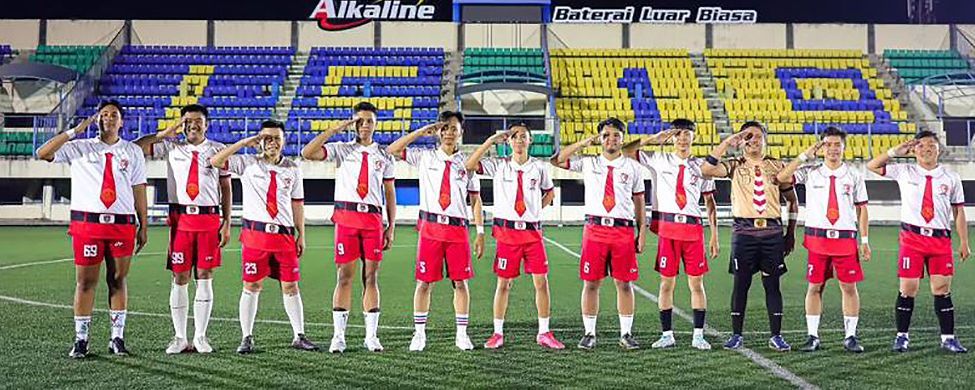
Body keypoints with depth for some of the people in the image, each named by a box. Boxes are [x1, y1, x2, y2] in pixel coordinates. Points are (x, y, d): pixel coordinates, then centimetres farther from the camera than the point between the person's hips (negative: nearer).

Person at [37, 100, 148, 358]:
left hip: (123, 224, 1)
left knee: (118, 280, 4)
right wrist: (74, 131, -6)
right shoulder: (79, 148, 9)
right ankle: (81, 339, 7)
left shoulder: (132, 152, 13)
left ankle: (117, 337, 11)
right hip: (87, 223, -1)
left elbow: (139, 190, 11)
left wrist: (143, 227, 7)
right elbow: (43, 153, -3)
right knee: (85, 282, 1)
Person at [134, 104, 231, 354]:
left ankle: (200, 336, 8)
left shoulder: (218, 151, 7)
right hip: (180, 218, 0)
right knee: (179, 279, 1)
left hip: (209, 218, 0)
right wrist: (165, 134, -2)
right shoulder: (171, 147, 8)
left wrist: (227, 223, 1)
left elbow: (226, 188, 7)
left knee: (205, 277, 1)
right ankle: (180, 337, 8)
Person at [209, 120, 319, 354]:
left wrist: (301, 235, 9)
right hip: (255, 233, -2)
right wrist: (244, 142, -11)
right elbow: (215, 161, -8)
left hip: (285, 234, 2)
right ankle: (247, 338, 11)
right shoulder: (247, 163, 3)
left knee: (291, 286, 6)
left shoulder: (292, 169, 11)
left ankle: (299, 336, 14)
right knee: (252, 286, 2)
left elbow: (297, 203, 13)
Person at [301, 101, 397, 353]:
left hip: (373, 219, 2)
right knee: (345, 276, -1)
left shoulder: (384, 155, 13)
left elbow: (390, 193, 14)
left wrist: (391, 227, 7)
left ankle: (371, 336, 7)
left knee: (371, 277, 2)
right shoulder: (342, 150, 6)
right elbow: (307, 153, -8)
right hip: (346, 216, -2)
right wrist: (335, 129, -9)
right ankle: (338, 336, 3)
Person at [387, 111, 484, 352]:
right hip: (430, 228, -1)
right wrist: (422, 132, -5)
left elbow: (475, 200, 9)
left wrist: (480, 233, 3)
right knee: (424, 282, 2)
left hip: (458, 228, 1)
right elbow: (392, 150, -1)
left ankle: (462, 334, 12)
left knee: (460, 282, 3)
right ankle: (419, 334, 10)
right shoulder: (425, 157, 7)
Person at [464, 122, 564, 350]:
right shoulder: (498, 166, 1)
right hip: (507, 231, -1)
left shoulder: (540, 167, 5)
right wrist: (491, 141, -13)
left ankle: (544, 333, 10)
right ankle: (498, 333, 13)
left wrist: (536, 210, 7)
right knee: (504, 283, 4)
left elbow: (549, 192, 22)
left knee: (541, 281, -1)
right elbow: (470, 165, -13)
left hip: (532, 231, 1)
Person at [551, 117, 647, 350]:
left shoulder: (632, 167, 10)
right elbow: (557, 161, 2)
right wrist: (584, 143, 0)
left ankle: (626, 334, 11)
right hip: (595, 228, 0)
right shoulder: (589, 163, 9)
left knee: (624, 283, 3)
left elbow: (639, 201, 11)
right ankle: (589, 333, 9)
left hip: (624, 230, 0)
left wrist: (642, 232, 5)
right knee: (591, 282, 1)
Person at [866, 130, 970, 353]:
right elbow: (872, 166, 7)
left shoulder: (951, 178, 7)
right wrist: (895, 152, -1)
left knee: (942, 290, 2)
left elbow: (959, 211, 8)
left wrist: (964, 242, 3)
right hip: (912, 238, -1)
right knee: (908, 289, 0)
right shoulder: (904, 172, 5)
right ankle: (902, 336, 9)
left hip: (941, 240, 1)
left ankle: (948, 338, 9)